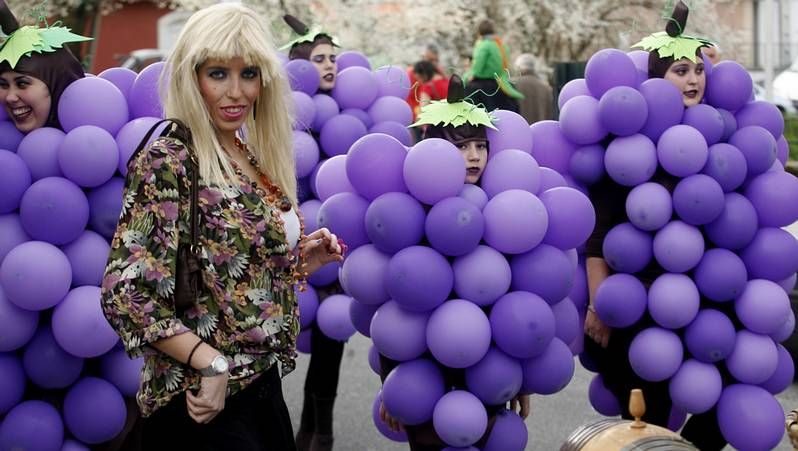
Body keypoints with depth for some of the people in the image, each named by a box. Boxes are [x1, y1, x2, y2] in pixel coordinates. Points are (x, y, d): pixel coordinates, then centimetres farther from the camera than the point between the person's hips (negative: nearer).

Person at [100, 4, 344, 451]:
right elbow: (125, 294, -22)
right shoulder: (169, 160, -16)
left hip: (263, 384, 8)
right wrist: (212, 364, -25)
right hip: (206, 403, -8)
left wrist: (296, 262, 3)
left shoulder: (254, 159, 8)